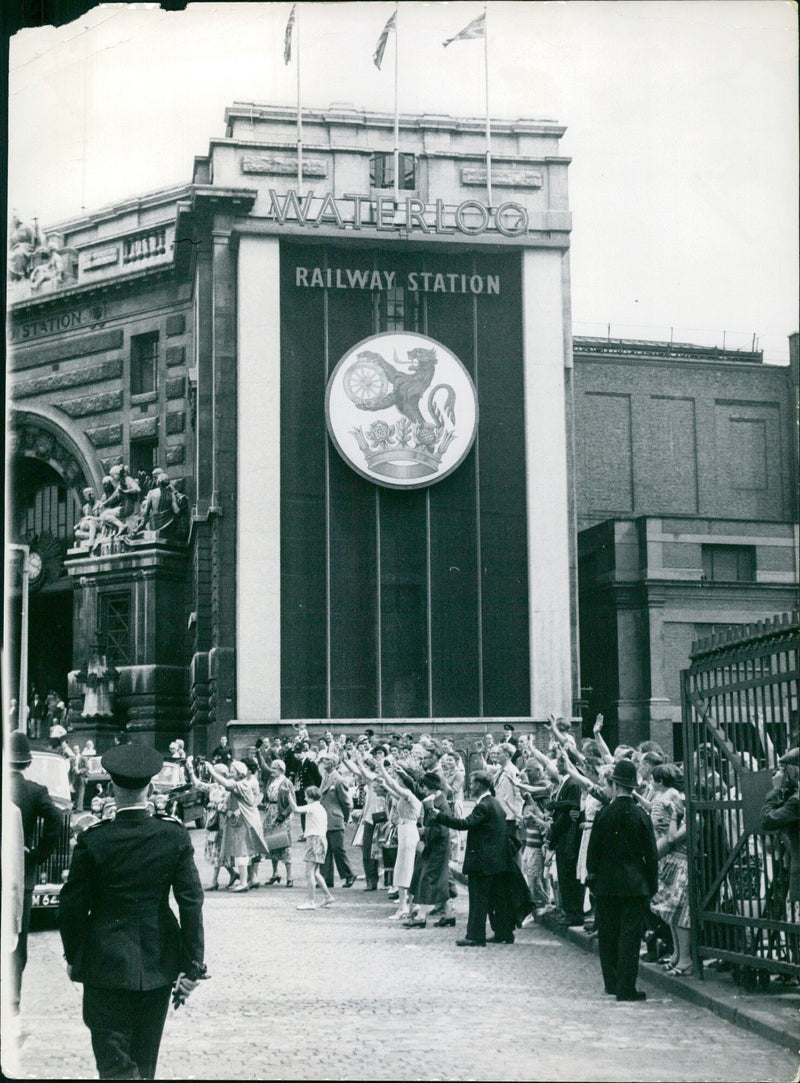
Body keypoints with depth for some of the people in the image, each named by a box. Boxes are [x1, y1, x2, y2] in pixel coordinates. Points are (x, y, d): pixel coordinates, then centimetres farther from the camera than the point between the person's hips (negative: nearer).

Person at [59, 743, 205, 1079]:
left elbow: (72, 906, -5)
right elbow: (191, 903, -7)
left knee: (116, 1064, 1)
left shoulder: (93, 840, -12)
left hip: (107, 964, -3)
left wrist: (72, 956, 11)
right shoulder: (175, 836, -6)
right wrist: (192, 966, -1)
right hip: (159, 963, 3)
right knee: (145, 1061, 18)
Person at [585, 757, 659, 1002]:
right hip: (635, 885, -1)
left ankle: (612, 984, 19)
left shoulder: (603, 814, -6)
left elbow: (593, 850, -1)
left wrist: (591, 875, 11)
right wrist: (653, 883, 6)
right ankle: (626, 988, -2)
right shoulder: (641, 815, -6)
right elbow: (651, 853, -2)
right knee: (630, 935, 0)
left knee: (608, 935, 12)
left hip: (606, 883, 1)